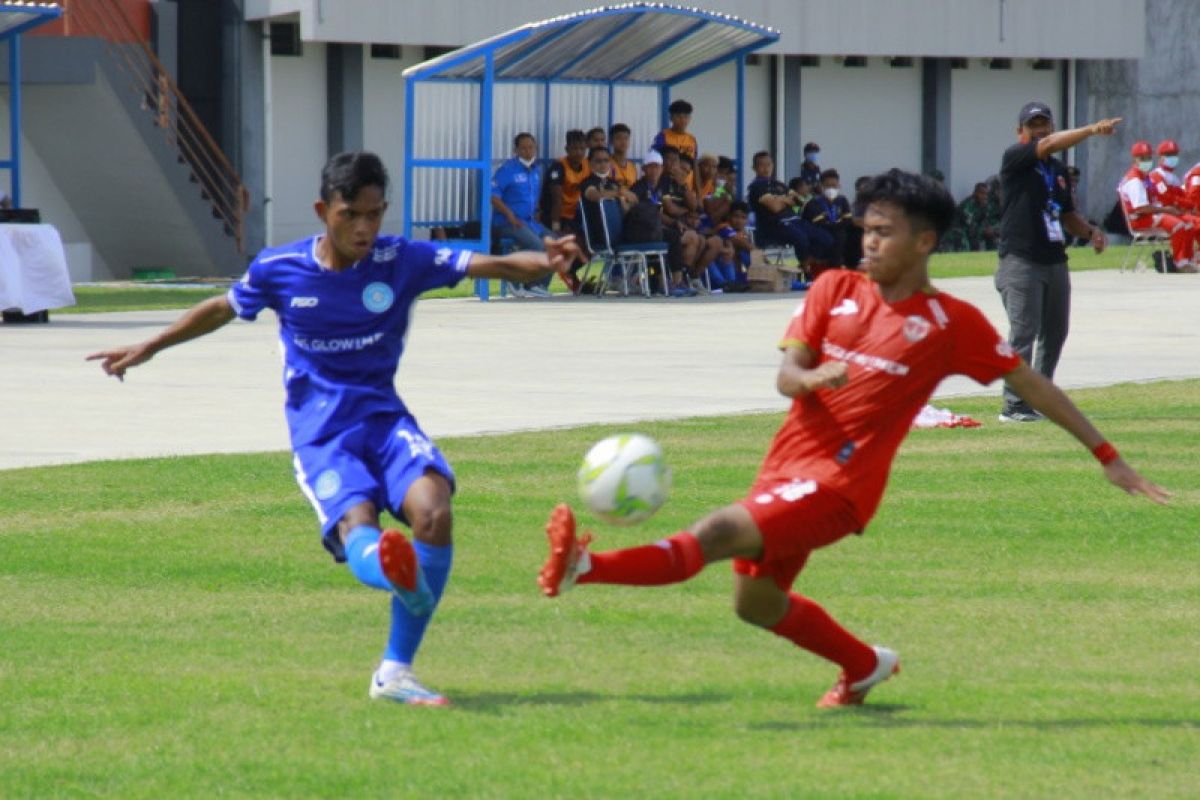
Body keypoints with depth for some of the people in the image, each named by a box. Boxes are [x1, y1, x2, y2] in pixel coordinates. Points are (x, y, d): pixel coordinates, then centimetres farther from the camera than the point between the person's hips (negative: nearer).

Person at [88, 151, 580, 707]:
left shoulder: (401, 261, -3)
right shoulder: (279, 269, 0)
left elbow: (490, 266, -14)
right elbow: (222, 310, 19)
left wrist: (542, 263, -34)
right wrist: (148, 349, 25)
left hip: (383, 416, 1)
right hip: (320, 432, -1)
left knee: (433, 510, -26)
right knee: (357, 523, -31)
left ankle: (395, 671, -15)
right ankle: (392, 570, -72)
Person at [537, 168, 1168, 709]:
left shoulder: (952, 322, -3)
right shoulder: (836, 289, 8)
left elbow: (1031, 384, 4)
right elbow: (785, 375, 1)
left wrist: (1108, 457, 5)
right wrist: (811, 377, -25)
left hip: (839, 483, -6)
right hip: (786, 465, 6)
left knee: (716, 534, -26)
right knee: (756, 601, 18)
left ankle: (584, 566, -40)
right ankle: (865, 667, 39)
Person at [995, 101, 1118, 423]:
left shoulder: (1058, 169, 17)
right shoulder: (1015, 159, -6)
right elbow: (1049, 145, -23)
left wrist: (1090, 231, 4)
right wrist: (1092, 130, -33)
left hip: (1055, 261, 8)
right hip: (1021, 262, -8)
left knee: (1055, 335, 11)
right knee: (1023, 334, -12)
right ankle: (1014, 406, -10)